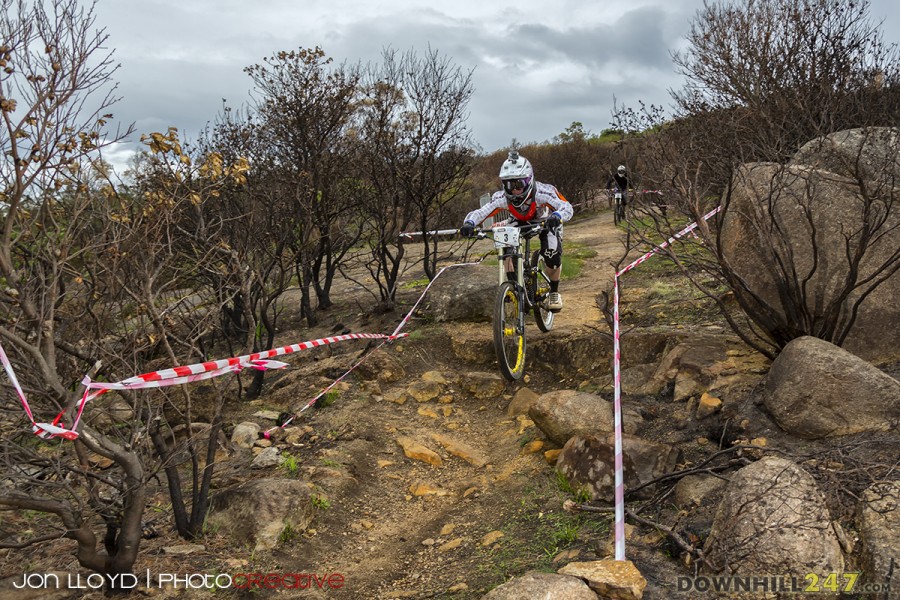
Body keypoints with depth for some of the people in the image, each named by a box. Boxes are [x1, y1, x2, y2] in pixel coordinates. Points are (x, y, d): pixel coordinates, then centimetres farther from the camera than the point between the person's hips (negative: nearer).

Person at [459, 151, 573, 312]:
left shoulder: (542, 192, -40)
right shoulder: (502, 198, -32)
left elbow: (566, 207, -49)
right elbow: (479, 212, -35)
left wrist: (556, 217, -72)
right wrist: (469, 224, -57)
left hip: (546, 223, -3)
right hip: (519, 224, 3)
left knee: (552, 256, -25)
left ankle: (554, 293, 3)